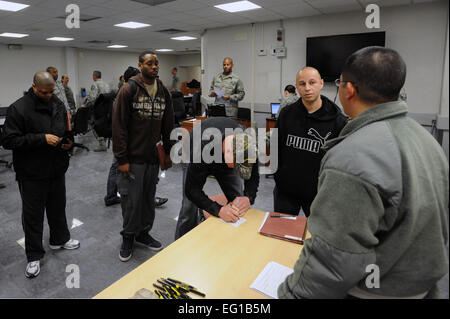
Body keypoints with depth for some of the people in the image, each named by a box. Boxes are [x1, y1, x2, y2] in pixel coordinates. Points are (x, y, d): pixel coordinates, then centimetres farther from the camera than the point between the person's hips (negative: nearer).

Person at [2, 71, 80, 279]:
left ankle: (59, 239, 41)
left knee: (58, 208, 20)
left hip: (57, 170, 6)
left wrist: (69, 142, -2)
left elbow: (67, 130, 19)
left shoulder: (58, 104, 6)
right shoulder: (18, 108, -13)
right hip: (32, 175, -5)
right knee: (33, 215, 6)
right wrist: (42, 139, -24)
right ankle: (34, 256, 22)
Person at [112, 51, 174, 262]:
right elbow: (119, 126, -11)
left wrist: (167, 151, 10)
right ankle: (128, 238, 24)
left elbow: (168, 125, 13)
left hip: (153, 157, 5)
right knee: (132, 200, 3)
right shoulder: (128, 90, -9)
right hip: (133, 158, -5)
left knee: (149, 198, 15)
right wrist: (122, 159, -14)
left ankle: (143, 233, 33)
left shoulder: (163, 92, 7)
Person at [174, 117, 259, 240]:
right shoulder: (203, 148, -45)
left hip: (225, 158, 3)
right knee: (189, 208, -11)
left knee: (240, 203, -3)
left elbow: (253, 176, -18)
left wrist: (248, 198, -38)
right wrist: (219, 210, -48)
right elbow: (191, 189, -37)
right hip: (196, 158, -3)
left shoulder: (247, 143, -33)